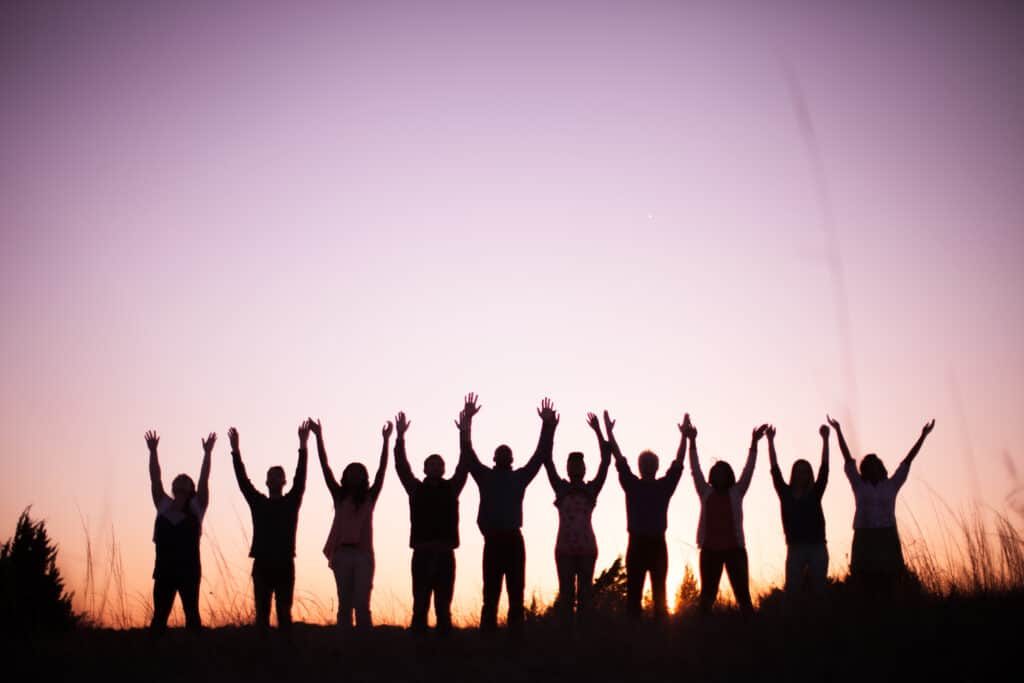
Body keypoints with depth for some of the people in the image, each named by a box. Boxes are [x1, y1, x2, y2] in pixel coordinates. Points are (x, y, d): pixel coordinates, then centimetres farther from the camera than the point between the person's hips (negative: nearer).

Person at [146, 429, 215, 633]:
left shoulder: (196, 508, 6)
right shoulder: (164, 506, 12)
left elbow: (204, 479, -2)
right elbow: (155, 478, 9)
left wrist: (207, 453, -7)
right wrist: (153, 451, 4)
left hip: (189, 570, -2)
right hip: (164, 569, 2)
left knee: (192, 613, 1)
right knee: (159, 615, 1)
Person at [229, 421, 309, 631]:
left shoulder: (291, 502, 8)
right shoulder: (258, 503, 12)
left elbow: (300, 477, -2)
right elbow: (243, 480, 7)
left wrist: (303, 445, -11)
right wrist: (235, 450, 0)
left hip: (285, 564, -2)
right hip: (262, 564, 2)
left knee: (284, 611, -1)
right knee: (262, 611, 2)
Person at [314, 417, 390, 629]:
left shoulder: (369, 497, 8)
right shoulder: (339, 496, 10)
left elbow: (381, 470, 1)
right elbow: (325, 467, 5)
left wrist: (386, 441, -7)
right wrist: (319, 437, -1)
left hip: (363, 554, -1)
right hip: (342, 553, 1)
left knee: (361, 603, -7)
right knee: (344, 603, 3)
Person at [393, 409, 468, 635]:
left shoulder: (450, 488, 12)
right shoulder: (417, 489, 11)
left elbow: (464, 465, 5)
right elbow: (402, 466, 2)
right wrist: (400, 437, -8)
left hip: (445, 554, 1)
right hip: (422, 553, -1)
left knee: (443, 606, 2)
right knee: (420, 605, -2)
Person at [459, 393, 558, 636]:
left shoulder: (520, 477, 14)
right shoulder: (486, 476, 10)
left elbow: (541, 455, 12)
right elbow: (467, 455, 1)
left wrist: (548, 426, 4)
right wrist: (467, 422, -8)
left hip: (513, 540, 2)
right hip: (493, 540, -2)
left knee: (516, 595, 2)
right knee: (491, 595, -1)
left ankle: (516, 635, 2)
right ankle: (488, 638, -1)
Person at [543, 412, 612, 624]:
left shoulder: (591, 489, 8)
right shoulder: (561, 488, 8)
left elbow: (605, 461, 2)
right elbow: (547, 461, 2)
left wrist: (598, 432, -4)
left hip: (587, 547, 1)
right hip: (564, 547, 0)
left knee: (584, 592, 1)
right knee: (566, 592, -2)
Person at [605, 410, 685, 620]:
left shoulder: (664, 485, 9)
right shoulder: (632, 485, 6)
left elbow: (678, 463, 7)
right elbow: (619, 459, 2)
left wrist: (684, 437, 3)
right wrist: (609, 432, -2)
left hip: (658, 544, 1)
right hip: (637, 544, -1)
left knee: (659, 592, 3)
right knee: (633, 591, -2)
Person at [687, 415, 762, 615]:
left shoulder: (736, 492, 9)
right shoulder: (706, 492, 10)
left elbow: (748, 470, 2)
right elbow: (695, 469, 4)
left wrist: (754, 442, -8)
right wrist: (691, 440, -5)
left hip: (734, 548, -1)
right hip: (710, 549, 1)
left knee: (743, 594, -3)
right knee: (707, 595, 4)